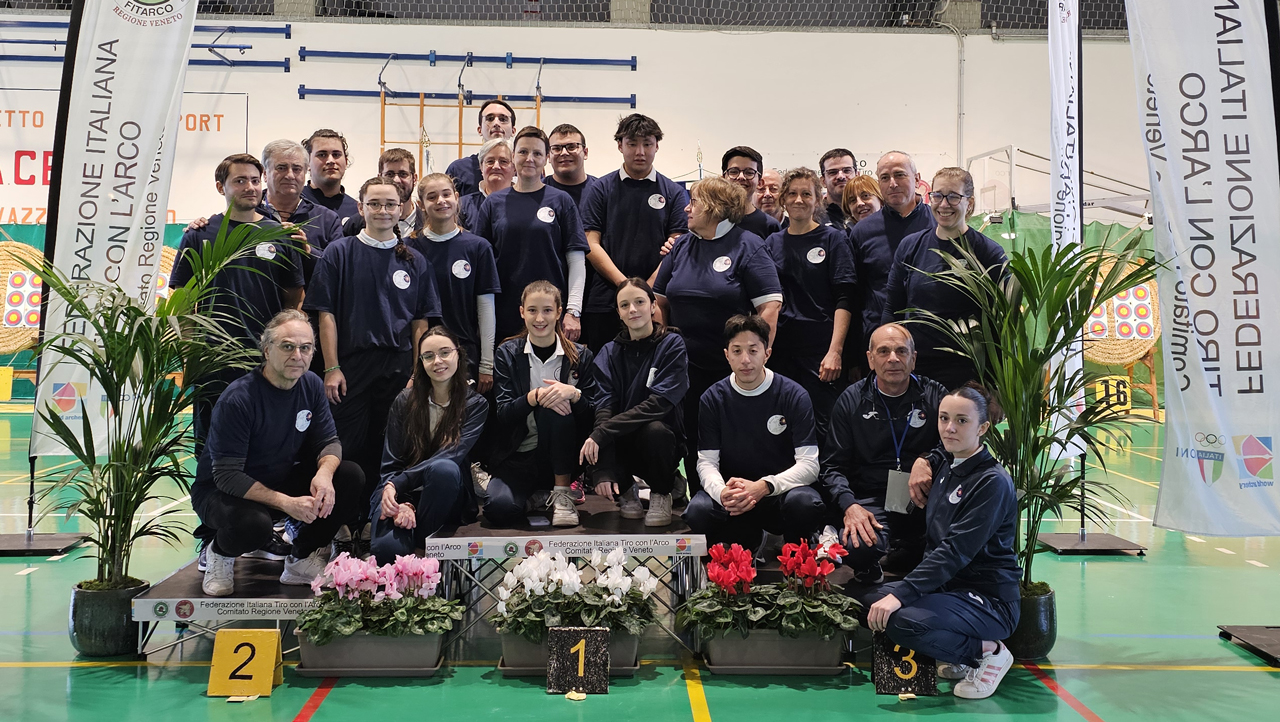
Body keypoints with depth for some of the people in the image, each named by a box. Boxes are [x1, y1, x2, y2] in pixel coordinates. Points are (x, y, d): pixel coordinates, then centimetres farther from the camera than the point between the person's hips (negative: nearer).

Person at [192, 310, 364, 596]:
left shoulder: (311, 385, -5)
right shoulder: (238, 399, -25)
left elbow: (328, 441, -3)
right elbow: (227, 476, -27)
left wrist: (324, 473, -28)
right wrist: (286, 503, -37)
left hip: (281, 481, 6)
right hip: (221, 491, -6)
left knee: (351, 477, -15)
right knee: (254, 524, -40)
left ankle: (302, 560, 1)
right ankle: (217, 550, -1)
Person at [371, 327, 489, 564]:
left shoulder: (475, 405, 0)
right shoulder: (405, 401, 4)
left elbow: (450, 457, -14)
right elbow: (390, 463, 1)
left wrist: (396, 483, -24)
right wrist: (402, 504, -19)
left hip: (446, 498, 0)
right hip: (402, 495, 0)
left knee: (444, 468, -36)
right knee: (388, 549, -32)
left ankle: (419, 537, -16)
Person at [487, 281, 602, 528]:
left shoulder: (580, 355, 2)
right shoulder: (507, 354, 2)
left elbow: (595, 414, -5)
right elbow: (502, 414, -8)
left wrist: (573, 394, -26)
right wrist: (533, 397, -27)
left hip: (563, 455, 0)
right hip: (518, 456, 0)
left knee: (556, 407, -31)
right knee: (499, 509, -29)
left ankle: (562, 494, -15)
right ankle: (535, 494, 5)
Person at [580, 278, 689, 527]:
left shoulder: (672, 345, -7)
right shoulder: (610, 352, 3)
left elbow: (659, 403, -19)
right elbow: (604, 406, -10)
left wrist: (602, 433, -28)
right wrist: (602, 474, -24)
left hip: (661, 440, -2)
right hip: (621, 443, 2)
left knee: (655, 430, -36)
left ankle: (661, 493, -4)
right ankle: (625, 492, 6)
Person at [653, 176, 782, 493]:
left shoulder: (748, 247, -5)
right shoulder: (682, 246, 12)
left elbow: (770, 305, -12)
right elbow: (660, 300, 16)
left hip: (733, 367, -5)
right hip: (685, 365, 5)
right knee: (692, 439, 9)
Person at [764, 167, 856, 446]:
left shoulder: (833, 239, 1)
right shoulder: (773, 243, 12)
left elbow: (844, 300, -5)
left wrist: (835, 351, -15)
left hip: (821, 349, -3)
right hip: (781, 348, 4)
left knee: (822, 428, -4)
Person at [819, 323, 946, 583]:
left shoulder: (934, 396, 9)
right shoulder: (852, 400, 6)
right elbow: (833, 466, 3)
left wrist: (928, 459, -21)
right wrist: (849, 505, -15)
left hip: (922, 501, 3)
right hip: (871, 501, -2)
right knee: (858, 547, -34)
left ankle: (911, 553, 4)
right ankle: (869, 570, 7)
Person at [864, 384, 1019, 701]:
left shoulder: (992, 482, -15)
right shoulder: (944, 470, 10)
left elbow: (956, 551, -24)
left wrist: (901, 593, -31)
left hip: (988, 598, -9)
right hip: (949, 586, 9)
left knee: (903, 621, -30)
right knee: (872, 601, -9)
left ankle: (988, 651, -4)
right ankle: (961, 656, 8)